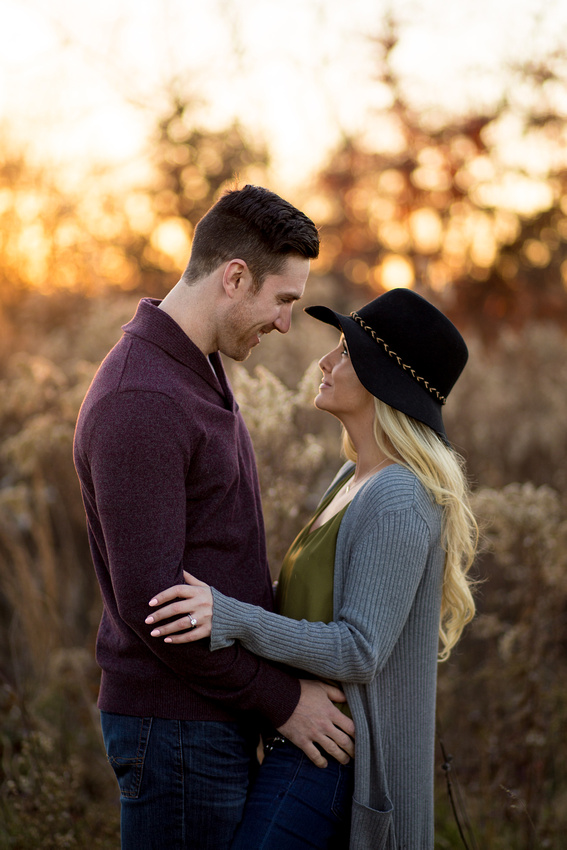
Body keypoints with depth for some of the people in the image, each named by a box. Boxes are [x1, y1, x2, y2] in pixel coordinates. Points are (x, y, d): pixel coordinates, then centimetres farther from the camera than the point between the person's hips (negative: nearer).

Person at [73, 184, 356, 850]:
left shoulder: (193, 376, 11)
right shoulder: (138, 402, -22)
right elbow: (150, 601, -25)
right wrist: (281, 701, -17)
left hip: (213, 712, 10)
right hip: (176, 724, -10)